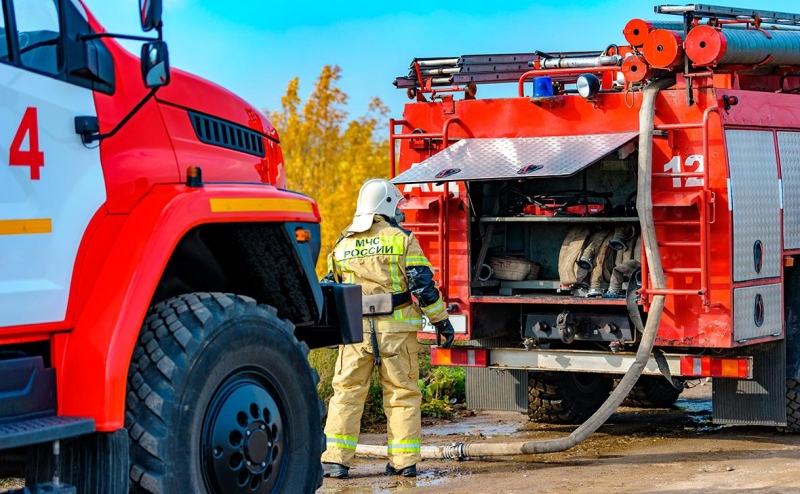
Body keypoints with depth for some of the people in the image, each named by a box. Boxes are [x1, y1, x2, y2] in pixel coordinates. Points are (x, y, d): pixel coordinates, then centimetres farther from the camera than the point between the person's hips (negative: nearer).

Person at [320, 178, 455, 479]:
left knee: (347, 393, 7)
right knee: (402, 394, 7)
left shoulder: (343, 245, 9)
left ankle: (336, 460, 1)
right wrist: (441, 321, 2)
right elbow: (423, 285, -6)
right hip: (397, 330, -2)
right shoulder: (402, 240, -2)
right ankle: (405, 461, 7)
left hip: (356, 330, 2)